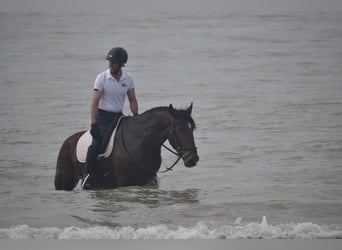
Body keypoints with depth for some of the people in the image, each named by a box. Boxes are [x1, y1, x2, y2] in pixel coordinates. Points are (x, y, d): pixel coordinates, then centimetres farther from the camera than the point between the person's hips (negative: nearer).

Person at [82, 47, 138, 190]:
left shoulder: (128, 79, 1)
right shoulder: (102, 78, -10)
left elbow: (132, 101, 10)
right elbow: (94, 103, -12)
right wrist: (94, 124, -18)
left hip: (118, 116, 5)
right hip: (103, 115, -5)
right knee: (98, 141, -22)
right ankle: (87, 176, -21)